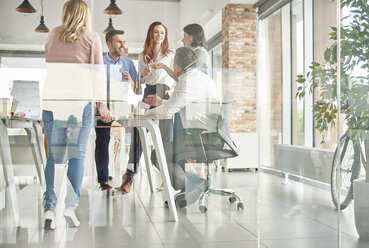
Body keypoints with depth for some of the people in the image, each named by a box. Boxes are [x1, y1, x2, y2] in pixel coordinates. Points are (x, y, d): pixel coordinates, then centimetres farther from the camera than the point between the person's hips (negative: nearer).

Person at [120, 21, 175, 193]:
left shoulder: (170, 55, 12)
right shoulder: (143, 55, 17)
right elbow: (140, 80, 18)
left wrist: (171, 90, -10)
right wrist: (143, 74, -3)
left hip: (165, 94, -2)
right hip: (148, 93, 2)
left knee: (166, 134, -4)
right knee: (138, 129, -9)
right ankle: (130, 173, -7)